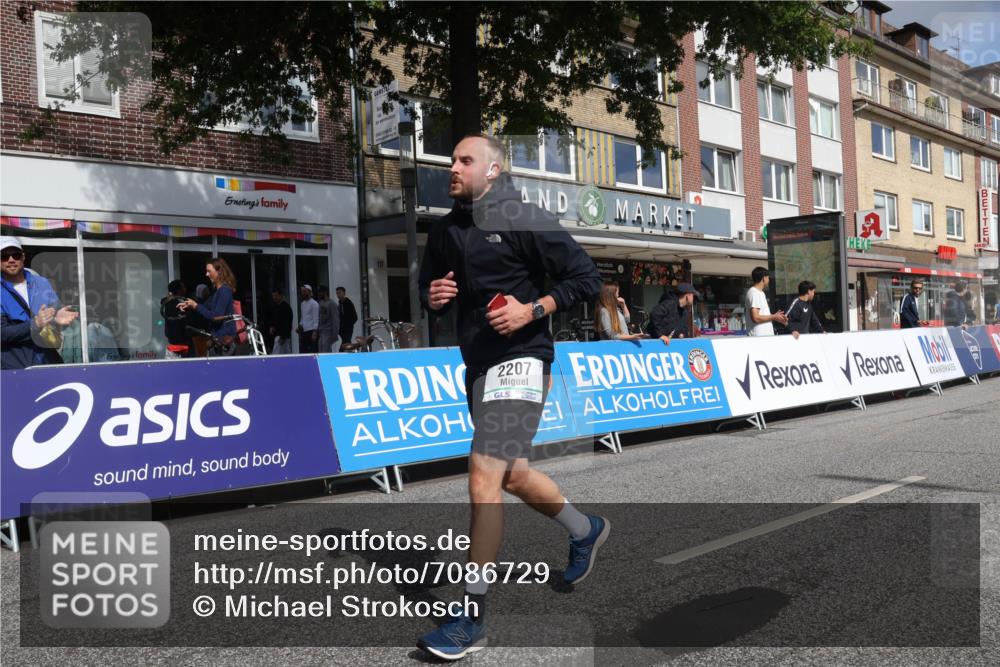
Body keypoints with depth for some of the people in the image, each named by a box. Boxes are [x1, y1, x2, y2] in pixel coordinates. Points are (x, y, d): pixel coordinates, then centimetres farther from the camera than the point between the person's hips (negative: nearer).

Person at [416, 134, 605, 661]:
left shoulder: (525, 220, -8)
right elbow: (429, 288, 21)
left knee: (484, 478, -16)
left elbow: (586, 278, -8)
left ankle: (471, 617, -6)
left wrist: (532, 309, -19)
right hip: (478, 362, 8)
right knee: (512, 475, 18)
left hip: (518, 360, -8)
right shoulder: (445, 231, 12)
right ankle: (586, 531, 45)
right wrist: (432, 296, -2)